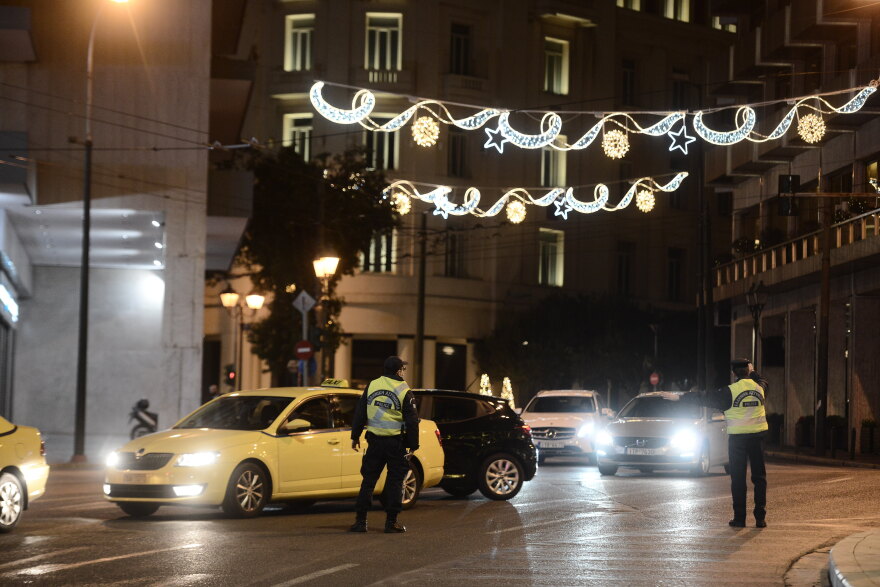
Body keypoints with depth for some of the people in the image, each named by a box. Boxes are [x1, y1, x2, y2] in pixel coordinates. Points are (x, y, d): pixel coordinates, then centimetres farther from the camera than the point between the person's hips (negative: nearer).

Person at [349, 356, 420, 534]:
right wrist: (413, 444, 3)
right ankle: (391, 522, 4)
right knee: (395, 481, 5)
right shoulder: (404, 391, -6)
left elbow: (359, 413, 8)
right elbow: (412, 421, -5)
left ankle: (360, 520, 6)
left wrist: (355, 436, 16)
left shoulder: (372, 386, 4)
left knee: (368, 480, 8)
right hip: (396, 442, -3)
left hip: (375, 440, 3)